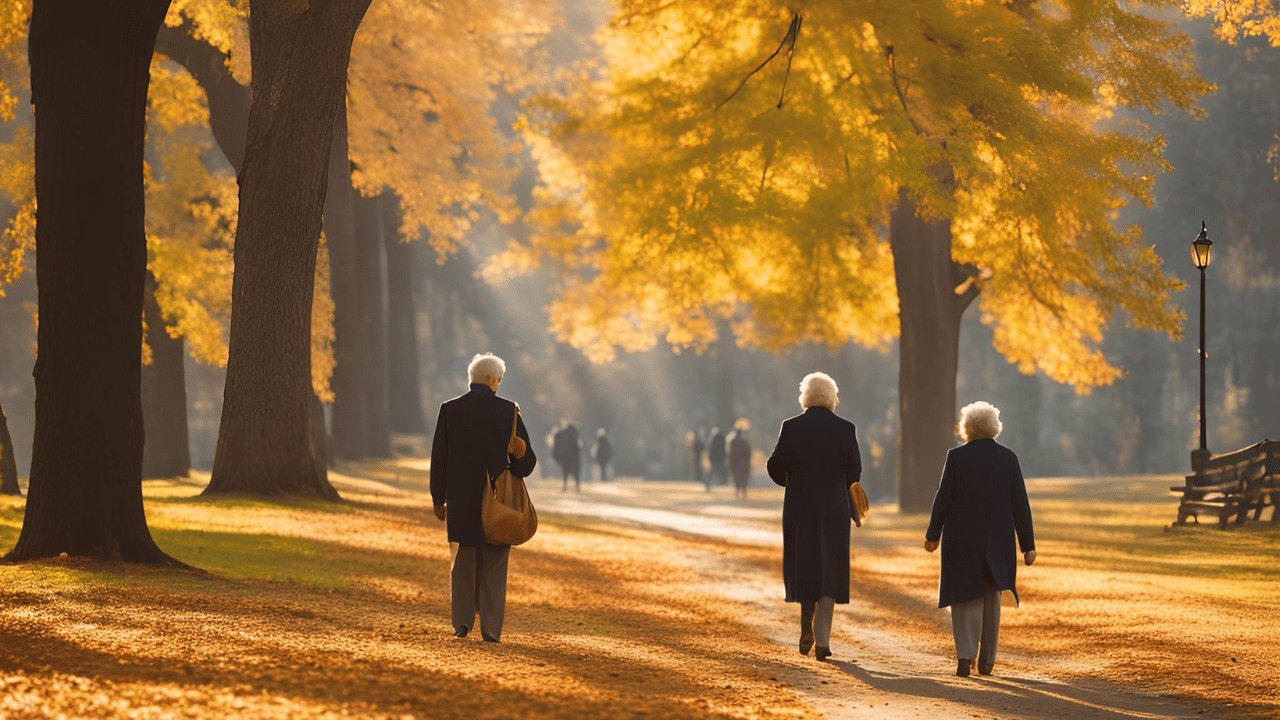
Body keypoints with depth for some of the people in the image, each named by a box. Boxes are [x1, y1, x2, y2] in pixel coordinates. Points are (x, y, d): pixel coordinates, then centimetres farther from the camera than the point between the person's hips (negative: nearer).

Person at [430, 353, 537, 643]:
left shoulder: (450, 409, -3)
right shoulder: (508, 410, -6)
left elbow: (438, 457, 0)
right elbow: (526, 459, -7)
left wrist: (438, 498, 8)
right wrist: (513, 474, 15)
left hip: (461, 499, 1)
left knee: (463, 562, 16)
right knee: (493, 565, 7)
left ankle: (462, 620, 6)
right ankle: (491, 628, 2)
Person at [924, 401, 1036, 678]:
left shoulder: (956, 457, -8)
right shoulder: (1008, 458, -1)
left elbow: (943, 498, -7)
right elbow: (1020, 504, -1)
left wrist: (933, 534, 4)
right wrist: (1028, 545, 3)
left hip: (961, 540, -2)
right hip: (998, 541, 2)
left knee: (965, 597, 5)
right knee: (991, 598, 15)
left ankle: (965, 656, -12)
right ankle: (987, 660, 18)